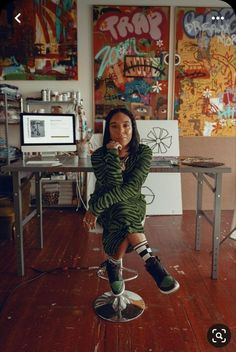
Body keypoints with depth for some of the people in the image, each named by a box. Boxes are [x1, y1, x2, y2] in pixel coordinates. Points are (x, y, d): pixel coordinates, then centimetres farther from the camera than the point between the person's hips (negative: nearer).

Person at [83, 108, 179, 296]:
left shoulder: (143, 152, -12)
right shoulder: (99, 155, -12)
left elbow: (132, 188, -25)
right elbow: (113, 186, -23)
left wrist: (95, 208, -29)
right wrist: (113, 155, -30)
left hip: (134, 206, 1)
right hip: (106, 207, -1)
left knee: (122, 213, -34)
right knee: (123, 214, -35)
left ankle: (114, 265, -16)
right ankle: (151, 262, -29)